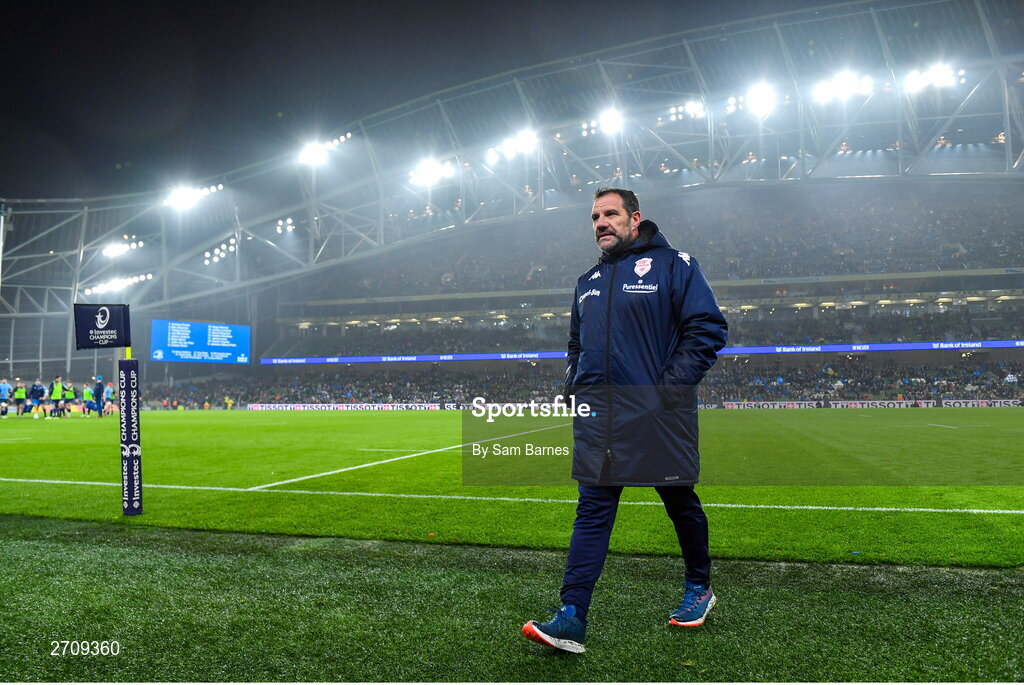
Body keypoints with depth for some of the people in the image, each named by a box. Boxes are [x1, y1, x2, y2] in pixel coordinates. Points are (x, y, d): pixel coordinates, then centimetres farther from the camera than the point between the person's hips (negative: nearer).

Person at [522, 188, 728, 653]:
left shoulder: (672, 264, -1)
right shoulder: (587, 283, 17)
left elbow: (708, 329, -8)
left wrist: (672, 386, -15)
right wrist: (573, 386, 11)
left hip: (657, 411, -4)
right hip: (597, 414, 5)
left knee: (680, 502, 12)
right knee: (592, 510, -1)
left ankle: (698, 588, 34)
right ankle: (572, 618, -2)